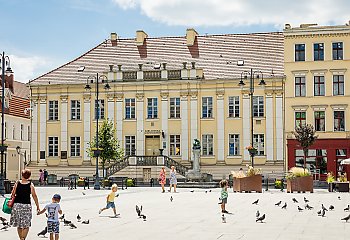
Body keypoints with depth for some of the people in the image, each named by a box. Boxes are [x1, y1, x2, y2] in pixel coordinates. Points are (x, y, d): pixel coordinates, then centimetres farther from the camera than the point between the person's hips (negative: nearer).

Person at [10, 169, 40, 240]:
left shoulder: (17, 183, 0)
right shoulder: (30, 185, -4)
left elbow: (13, 194, 1)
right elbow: (34, 196, -5)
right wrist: (37, 206, 0)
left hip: (17, 204, 2)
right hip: (26, 205, -2)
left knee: (19, 224, 15)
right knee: (26, 225, 4)